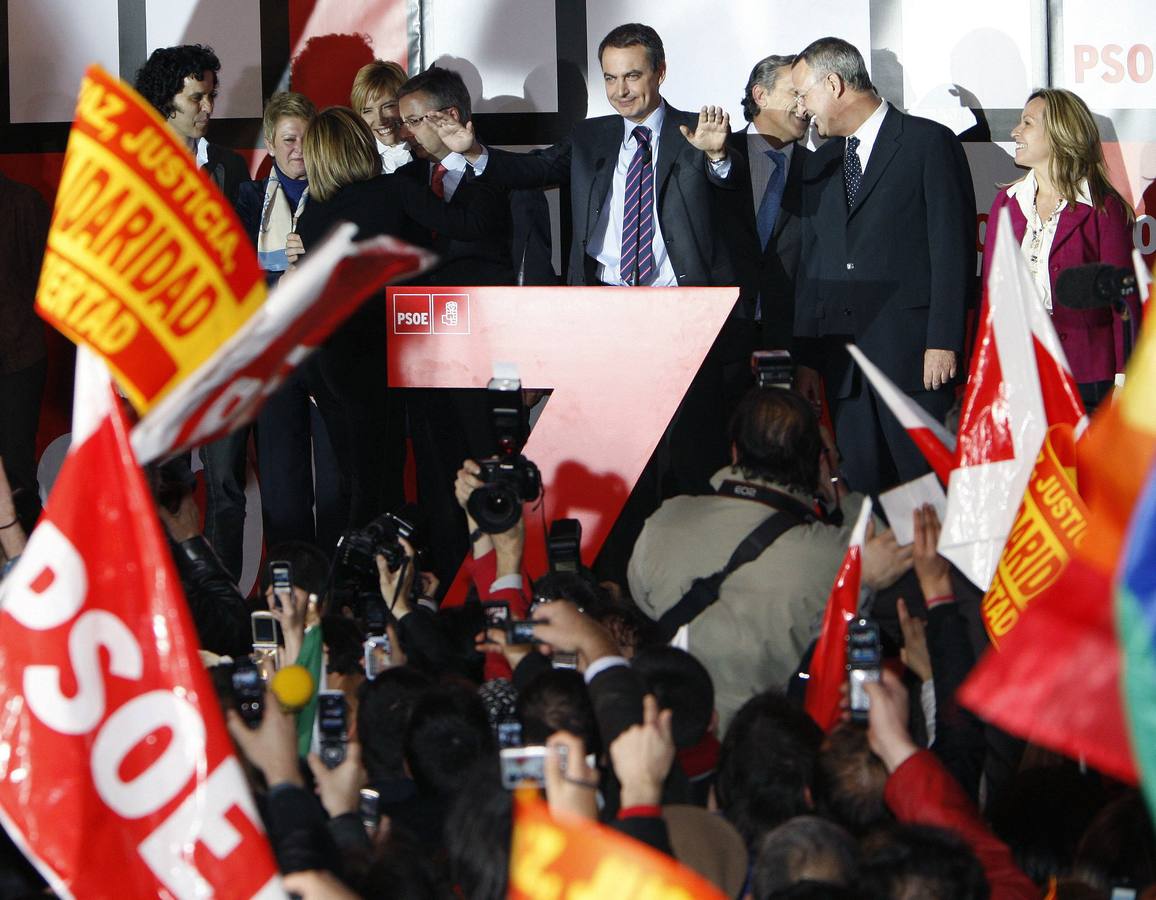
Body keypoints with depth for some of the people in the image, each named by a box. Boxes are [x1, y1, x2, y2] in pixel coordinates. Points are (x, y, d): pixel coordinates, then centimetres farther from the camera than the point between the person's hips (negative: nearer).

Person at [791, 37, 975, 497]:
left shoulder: (929, 143, -1)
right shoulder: (821, 163, 19)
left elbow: (953, 249, -6)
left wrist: (943, 342, -12)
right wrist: (808, 357, 11)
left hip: (912, 355, -6)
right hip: (844, 363, 6)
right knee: (861, 490, 2)